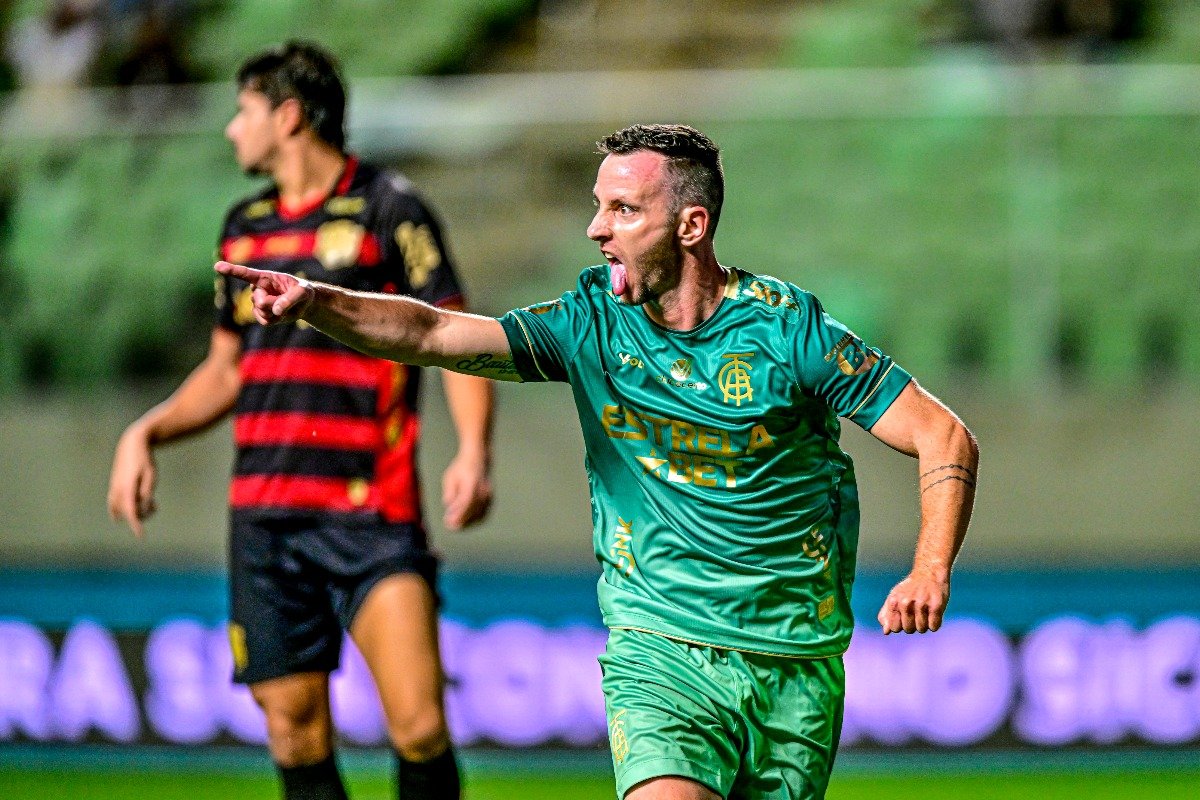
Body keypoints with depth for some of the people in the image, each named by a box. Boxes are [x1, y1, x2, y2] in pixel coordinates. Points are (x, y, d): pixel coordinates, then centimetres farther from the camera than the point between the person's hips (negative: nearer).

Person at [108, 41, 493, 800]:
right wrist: (147, 432, 10)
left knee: (419, 725, -17)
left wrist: (475, 452, -21)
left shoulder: (387, 208, -2)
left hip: (370, 514, -6)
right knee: (295, 732, 2)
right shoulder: (246, 225, 16)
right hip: (263, 513, 6)